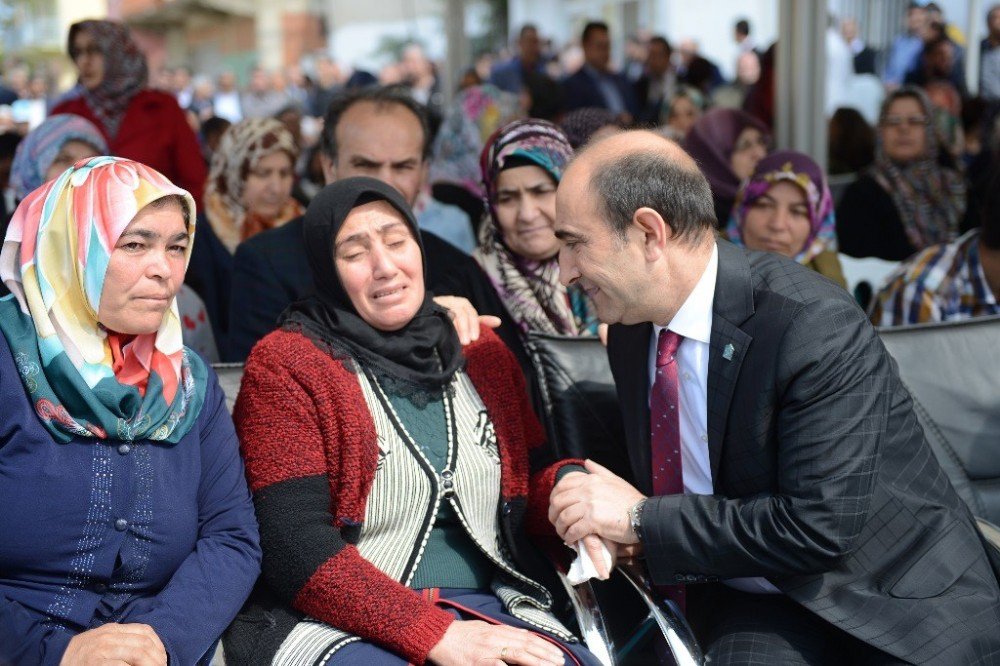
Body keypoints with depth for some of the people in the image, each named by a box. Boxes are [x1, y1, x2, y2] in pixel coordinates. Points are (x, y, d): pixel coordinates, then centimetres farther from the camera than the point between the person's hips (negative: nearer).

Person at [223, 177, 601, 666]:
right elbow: (298, 549, -11)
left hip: (492, 610, 4)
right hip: (338, 623, -3)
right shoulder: (285, 364, -1)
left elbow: (527, 494, 16)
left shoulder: (482, 353, 14)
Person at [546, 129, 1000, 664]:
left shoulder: (817, 328, -21)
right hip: (753, 607, 3)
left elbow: (820, 528, -24)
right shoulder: (630, 328, 2)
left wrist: (642, 519, -19)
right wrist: (614, 518, -7)